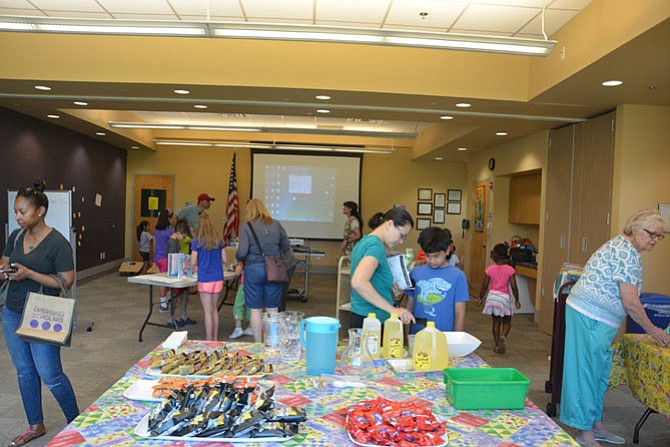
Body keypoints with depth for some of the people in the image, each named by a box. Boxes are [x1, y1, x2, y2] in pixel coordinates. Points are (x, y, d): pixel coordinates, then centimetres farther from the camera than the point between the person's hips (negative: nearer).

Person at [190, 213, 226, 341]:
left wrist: (196, 267, 12)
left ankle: (209, 341, 10)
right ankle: (215, 338, 24)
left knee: (207, 311, 4)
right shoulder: (219, 240, 2)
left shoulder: (198, 241, -9)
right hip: (218, 278, 4)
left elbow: (193, 262, -9)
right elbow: (224, 260, 5)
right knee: (214, 309, 17)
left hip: (205, 279, -4)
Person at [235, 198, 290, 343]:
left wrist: (240, 261, 8)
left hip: (254, 269, -3)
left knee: (255, 310, 8)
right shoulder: (276, 225, 4)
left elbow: (242, 251, -12)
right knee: (272, 309, 11)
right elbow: (286, 247, 8)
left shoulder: (246, 227, -5)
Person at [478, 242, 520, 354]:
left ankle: (497, 345, 16)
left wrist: (481, 298, 13)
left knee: (495, 322, 12)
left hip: (492, 296, 1)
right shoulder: (510, 270, -8)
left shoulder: (489, 269, -5)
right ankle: (503, 336, -16)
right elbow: (514, 286, -7)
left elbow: (485, 286, -2)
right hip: (504, 297, -1)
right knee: (507, 322, 12)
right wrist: (516, 300, 5)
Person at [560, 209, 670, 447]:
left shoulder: (622, 246, 15)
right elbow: (630, 303, -19)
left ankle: (596, 426, 26)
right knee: (587, 371, -3)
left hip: (597, 319, 11)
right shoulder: (627, 253, -17)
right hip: (589, 317, -11)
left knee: (598, 372, 15)